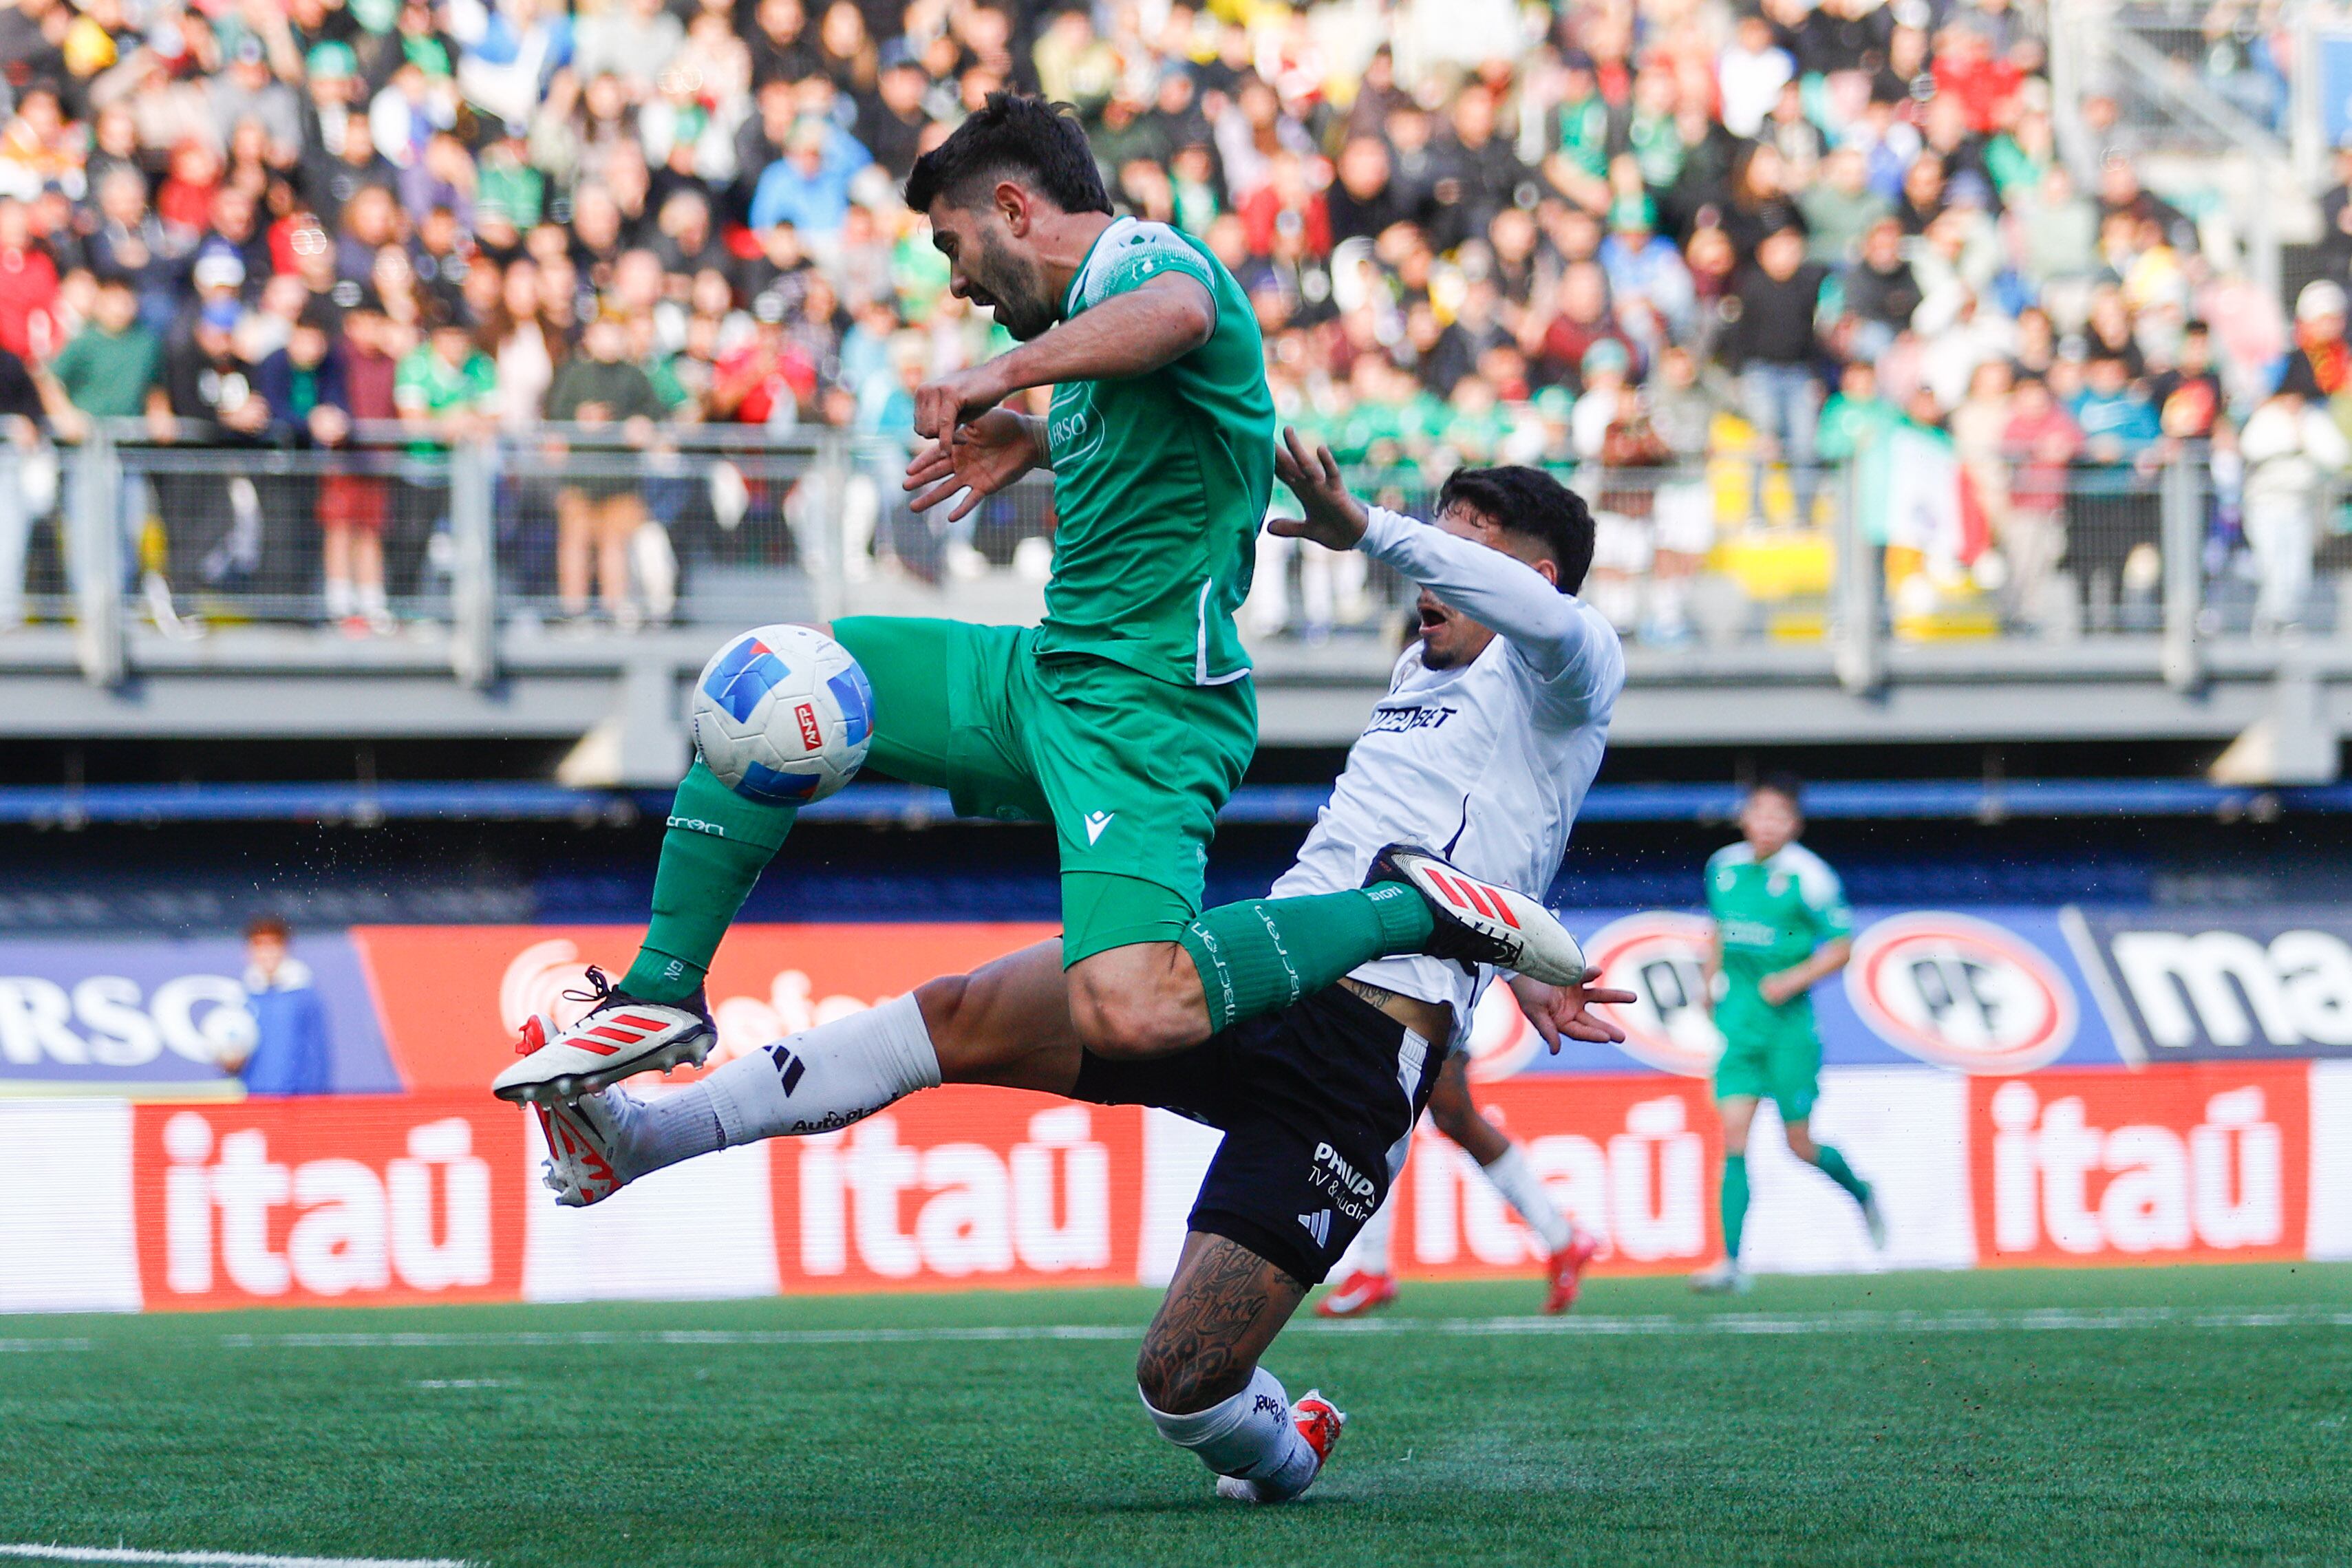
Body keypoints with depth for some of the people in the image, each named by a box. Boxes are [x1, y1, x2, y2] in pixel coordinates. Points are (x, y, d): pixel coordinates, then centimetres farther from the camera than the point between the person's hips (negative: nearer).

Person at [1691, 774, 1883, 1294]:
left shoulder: (1806, 876, -10)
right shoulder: (1725, 866, 6)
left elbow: (1841, 946, -5)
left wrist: (1794, 980, -16)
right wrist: (1712, 981, 16)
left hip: (1788, 1020, -4)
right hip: (1737, 1018, 4)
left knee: (1800, 1145, 4)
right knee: (1734, 1135, -7)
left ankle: (1862, 1193, 37)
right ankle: (1732, 1263, -10)